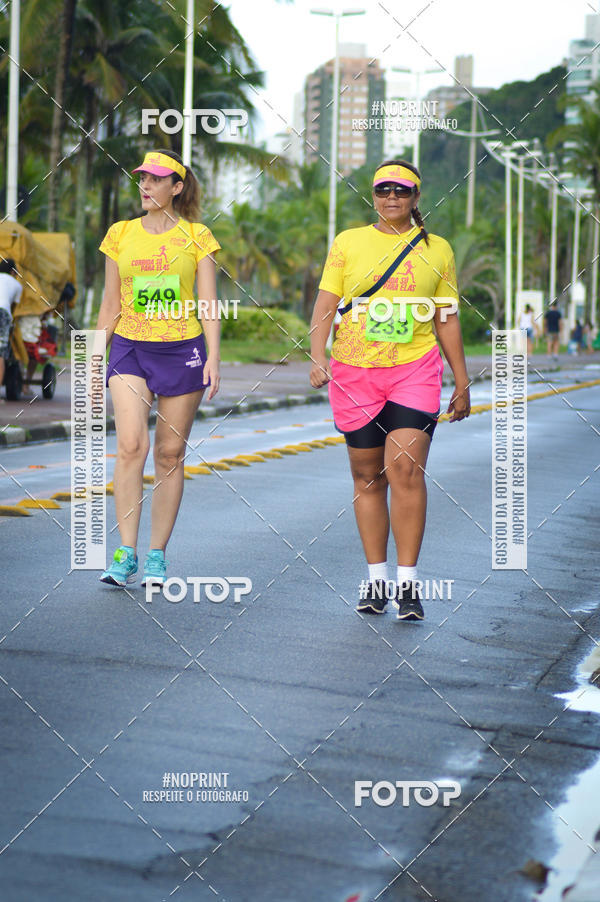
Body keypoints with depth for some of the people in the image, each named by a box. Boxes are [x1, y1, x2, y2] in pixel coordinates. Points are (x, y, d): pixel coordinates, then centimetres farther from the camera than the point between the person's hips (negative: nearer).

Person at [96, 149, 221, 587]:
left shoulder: (196, 236, 3)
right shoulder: (121, 234, 9)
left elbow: (209, 303, 0)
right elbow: (111, 303, 12)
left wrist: (213, 357, -10)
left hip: (181, 351, -1)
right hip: (130, 349, 1)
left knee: (170, 454, 3)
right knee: (131, 444, -17)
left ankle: (157, 556, 12)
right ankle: (126, 554, -14)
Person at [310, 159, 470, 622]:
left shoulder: (437, 249, 9)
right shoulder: (348, 242, 7)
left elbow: (448, 319, 13)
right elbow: (326, 302, 3)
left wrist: (462, 383, 13)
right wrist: (317, 356, -12)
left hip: (415, 370, -1)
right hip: (354, 371, 1)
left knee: (406, 468, -14)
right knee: (368, 476, 5)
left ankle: (408, 582, -10)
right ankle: (376, 578, 15)